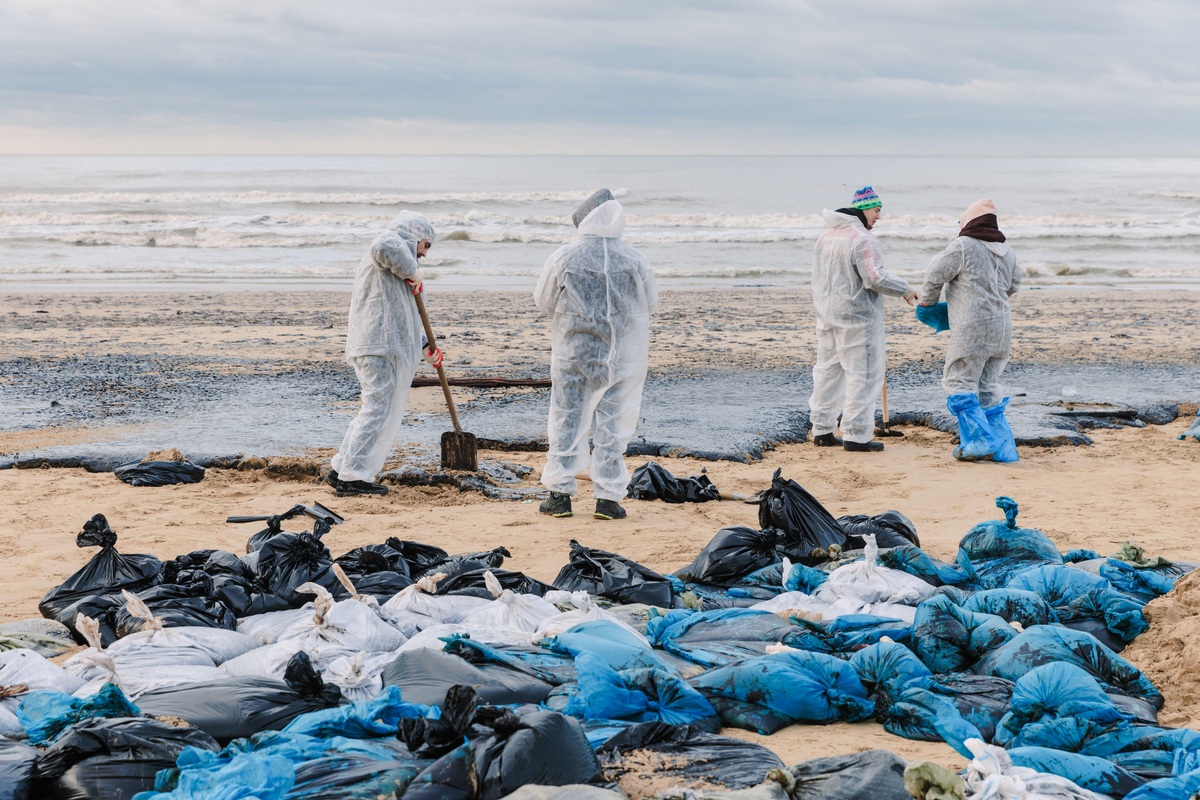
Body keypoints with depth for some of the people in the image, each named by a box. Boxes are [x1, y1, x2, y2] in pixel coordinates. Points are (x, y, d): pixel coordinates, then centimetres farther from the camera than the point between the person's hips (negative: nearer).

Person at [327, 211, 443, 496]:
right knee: (378, 409, -10)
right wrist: (412, 271, -15)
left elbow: (402, 315, 34)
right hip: (380, 346, -11)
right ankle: (353, 476, -9)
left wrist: (424, 347, 28)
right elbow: (384, 247, -29)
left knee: (374, 409, 13)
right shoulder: (394, 241, -1)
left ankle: (341, 470, 17)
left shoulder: (397, 265, 31)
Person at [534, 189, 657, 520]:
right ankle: (608, 497, 7)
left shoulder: (563, 258, -9)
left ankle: (560, 493, 12)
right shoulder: (634, 260, -8)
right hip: (623, 354, 0)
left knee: (567, 420, 11)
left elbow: (544, 302, 3)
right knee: (613, 424, 7)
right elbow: (650, 303, 4)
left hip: (573, 352, 0)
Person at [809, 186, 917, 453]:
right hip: (857, 317, -9)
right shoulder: (862, 239, -17)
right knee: (863, 374, -3)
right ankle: (856, 436, -3)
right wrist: (904, 289, -10)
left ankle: (822, 430, 21)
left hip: (827, 315, 9)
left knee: (827, 370, 16)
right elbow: (876, 278, -23)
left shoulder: (826, 237, 11)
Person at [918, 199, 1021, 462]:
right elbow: (1013, 286, 25)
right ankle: (1003, 447, 11)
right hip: (1001, 328, 7)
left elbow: (935, 274, -4)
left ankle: (979, 442, -7)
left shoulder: (963, 247, -9)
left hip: (971, 330, -7)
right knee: (988, 387, 14)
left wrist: (927, 300, 14)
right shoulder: (1006, 252, 12)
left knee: (959, 383, 1)